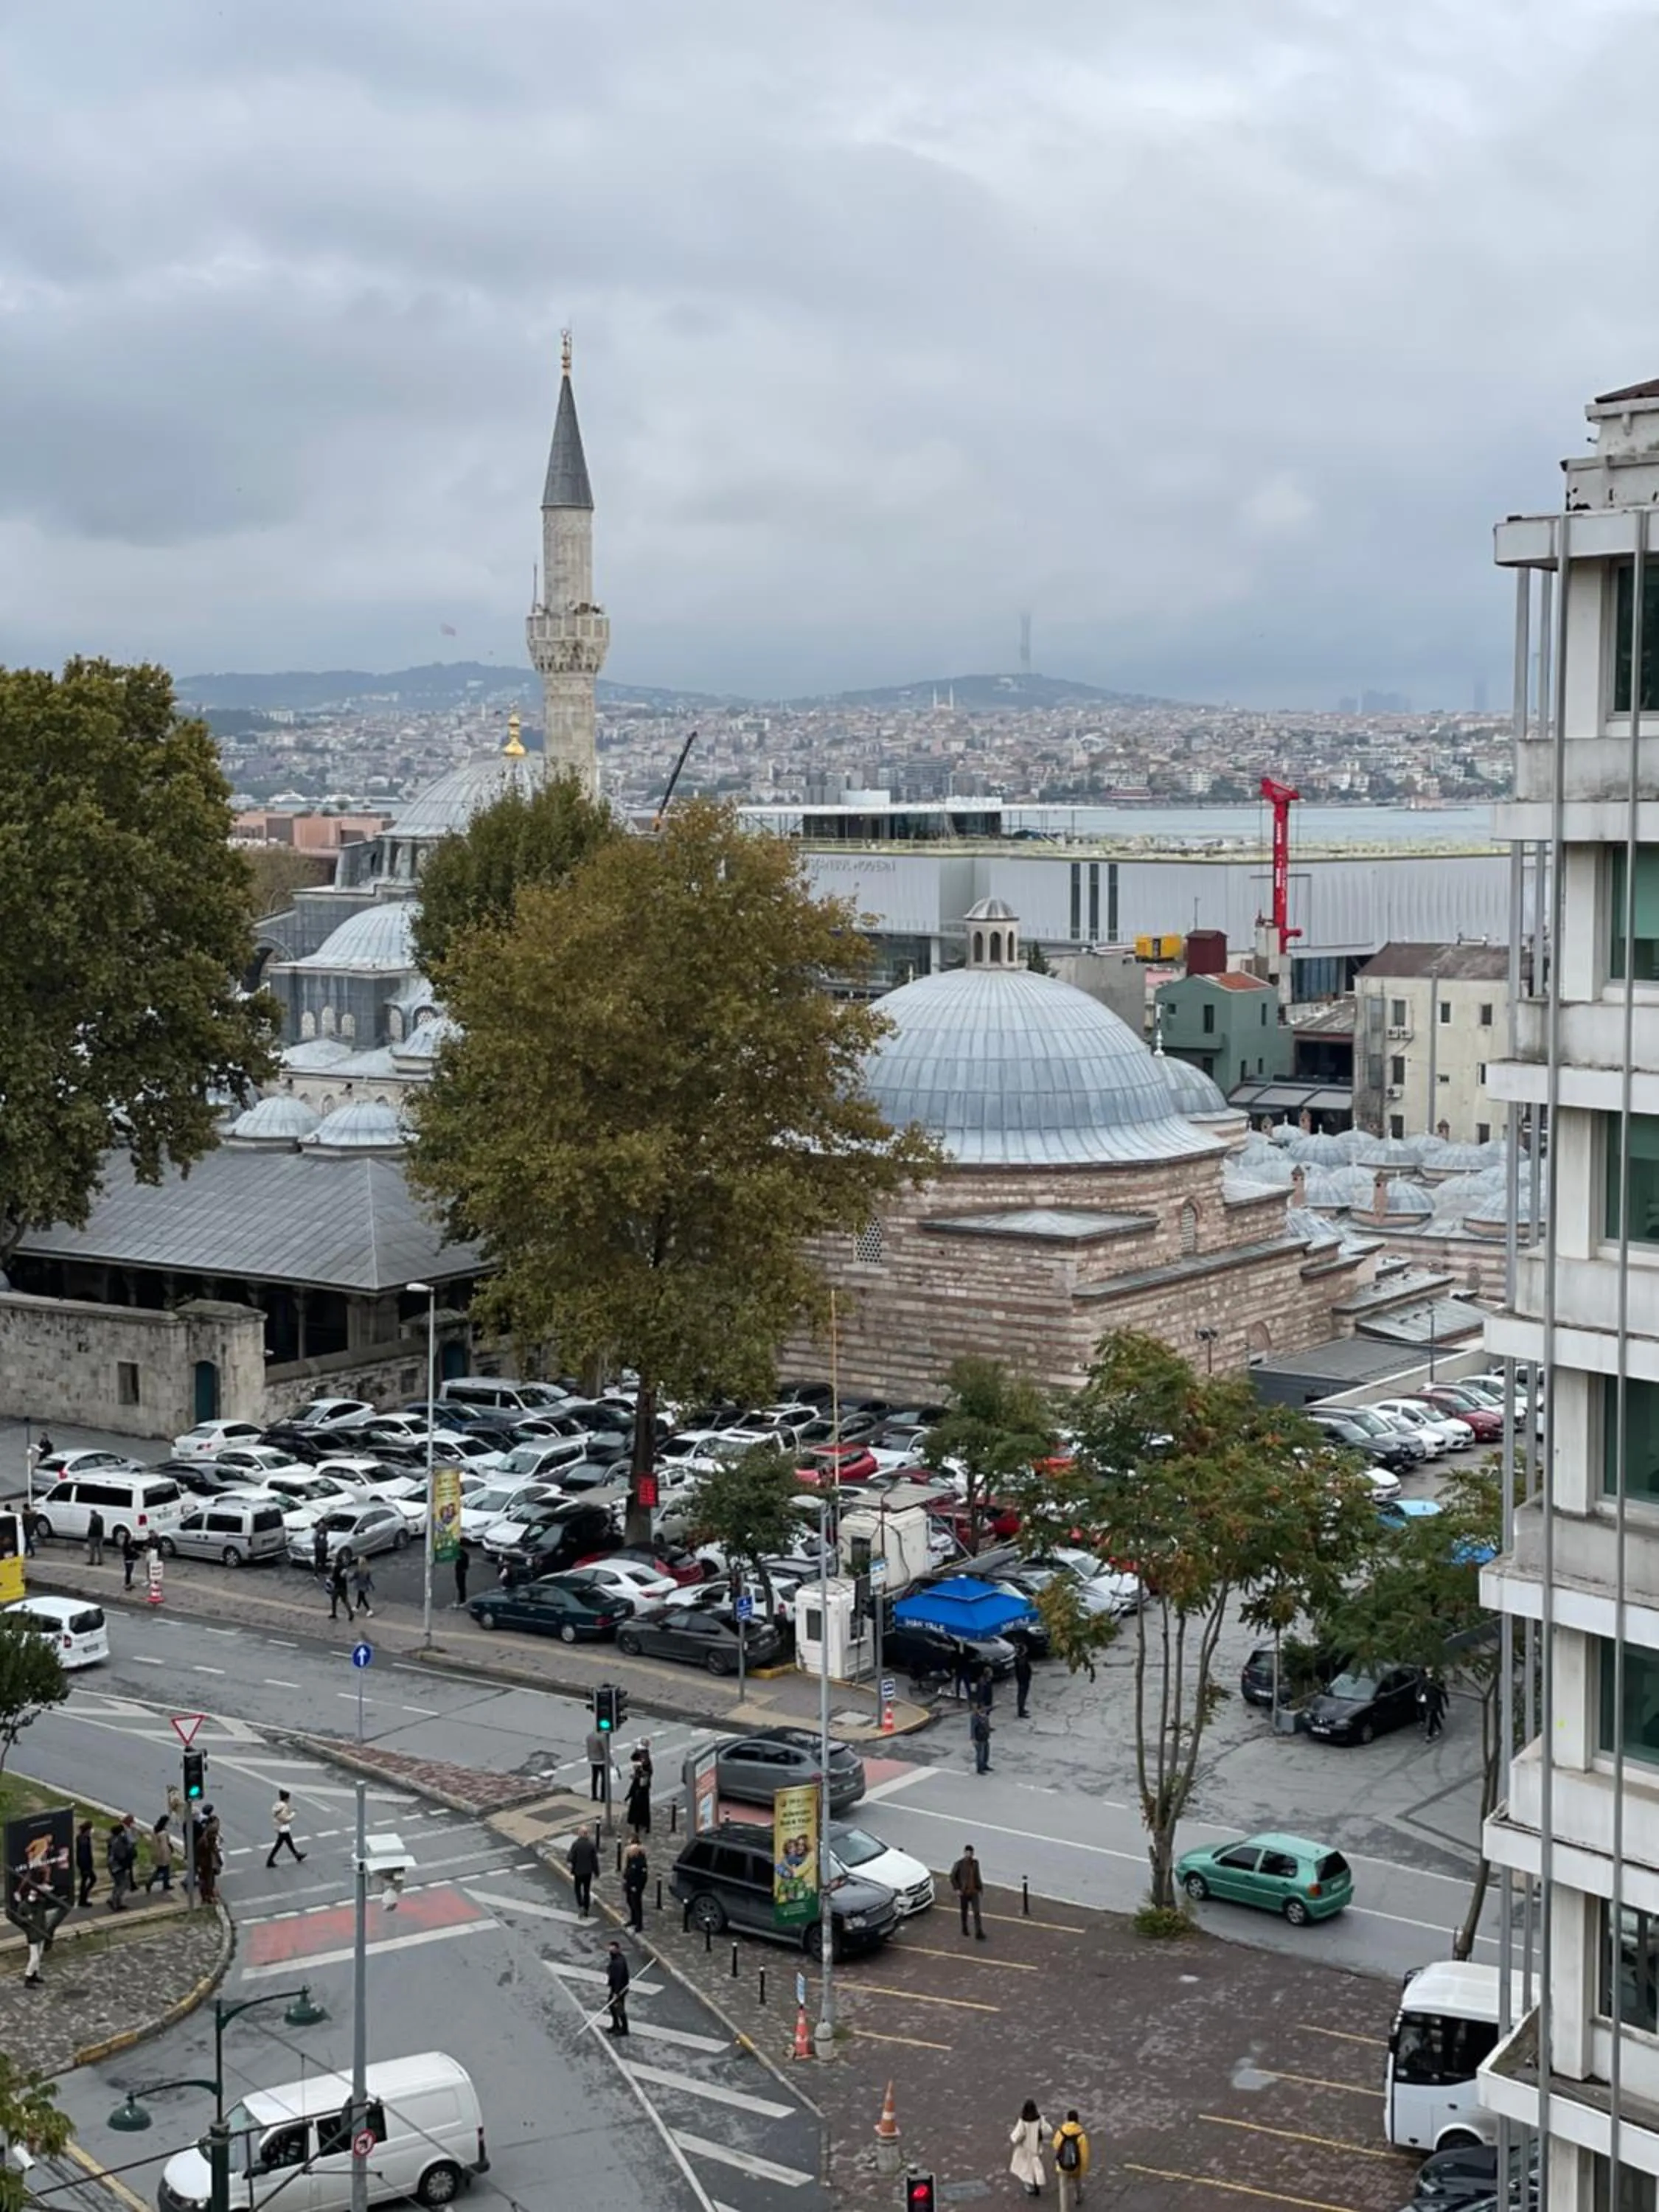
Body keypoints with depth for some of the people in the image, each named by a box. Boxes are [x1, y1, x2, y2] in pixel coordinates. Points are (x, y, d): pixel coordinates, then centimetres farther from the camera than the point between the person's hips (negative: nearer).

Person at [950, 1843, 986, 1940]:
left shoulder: (975, 1863, -1)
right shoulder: (959, 1864, -14)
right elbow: (952, 1877, -7)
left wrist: (980, 1887, 15)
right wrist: (957, 1889, -11)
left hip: (974, 1892, 2)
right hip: (963, 1892, -2)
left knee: (977, 1912, -5)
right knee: (964, 1912, 14)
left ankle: (979, 1932, -4)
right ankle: (964, 1929, 35)